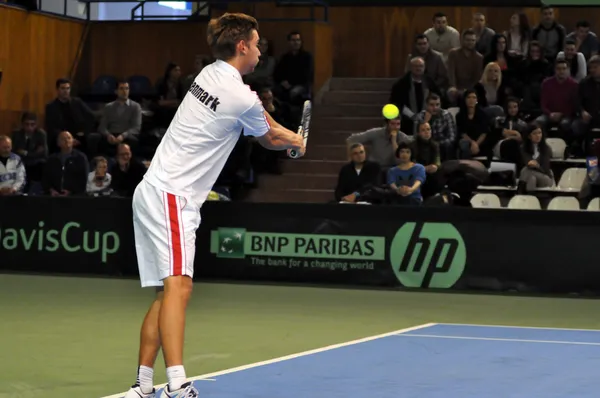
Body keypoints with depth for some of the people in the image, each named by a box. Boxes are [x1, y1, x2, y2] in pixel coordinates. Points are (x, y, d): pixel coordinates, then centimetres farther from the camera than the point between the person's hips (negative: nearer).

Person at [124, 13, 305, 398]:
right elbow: (270, 139, 9)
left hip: (155, 191, 10)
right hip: (172, 196, -10)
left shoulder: (211, 74, 11)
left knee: (166, 293, 10)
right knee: (178, 286, -19)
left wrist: (291, 136, 29)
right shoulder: (240, 98, -13)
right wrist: (297, 143, 28)